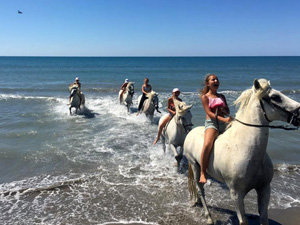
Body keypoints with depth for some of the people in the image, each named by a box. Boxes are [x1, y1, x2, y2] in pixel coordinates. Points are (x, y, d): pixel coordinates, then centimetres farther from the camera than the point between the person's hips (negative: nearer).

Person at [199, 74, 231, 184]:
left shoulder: (222, 96, 20)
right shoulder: (205, 97, 4)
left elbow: (227, 112, 20)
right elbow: (209, 113, -9)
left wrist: (223, 109, -5)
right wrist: (223, 119, -22)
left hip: (224, 124, 6)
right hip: (211, 123, -6)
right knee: (207, 145, -30)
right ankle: (202, 174, -23)